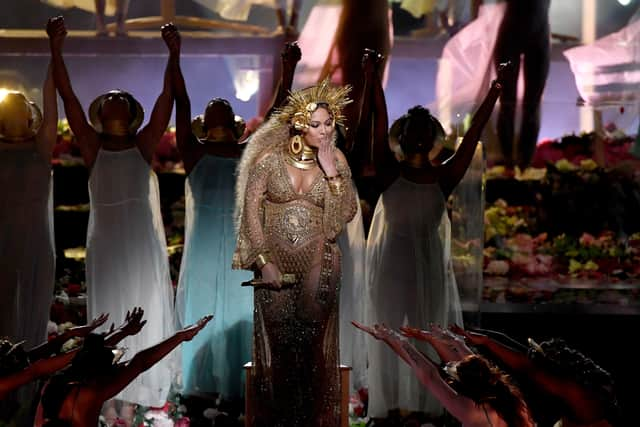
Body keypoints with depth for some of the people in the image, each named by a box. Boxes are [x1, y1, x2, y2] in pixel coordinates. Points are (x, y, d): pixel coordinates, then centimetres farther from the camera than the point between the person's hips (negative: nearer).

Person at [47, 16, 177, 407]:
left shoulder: (144, 144, 5)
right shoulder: (92, 146, 4)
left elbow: (167, 97, -3)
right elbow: (68, 97, -3)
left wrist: (173, 54, -14)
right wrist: (56, 48, -11)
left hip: (143, 242, 0)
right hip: (105, 242, 0)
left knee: (146, 309, 5)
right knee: (109, 311, 4)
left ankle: (147, 381, 13)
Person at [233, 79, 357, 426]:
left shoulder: (335, 160, 2)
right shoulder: (270, 157, -5)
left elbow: (346, 214, -2)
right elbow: (250, 210, -6)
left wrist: (332, 173, -13)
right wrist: (265, 261, -12)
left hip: (318, 264, 1)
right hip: (274, 261, -1)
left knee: (312, 346, 5)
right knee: (278, 344, 3)